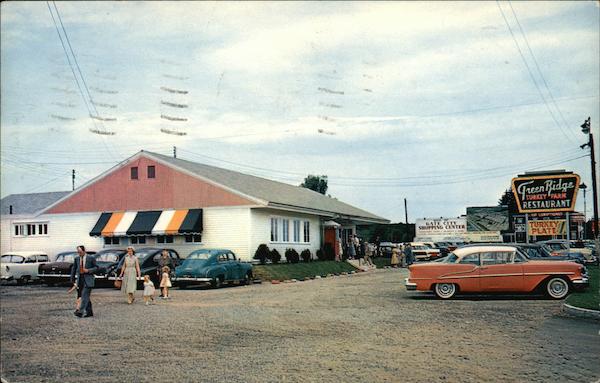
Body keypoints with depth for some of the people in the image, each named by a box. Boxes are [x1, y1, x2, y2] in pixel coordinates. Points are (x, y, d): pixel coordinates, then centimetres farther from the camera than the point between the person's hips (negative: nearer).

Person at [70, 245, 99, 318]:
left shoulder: (91, 258, -3)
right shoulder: (77, 259, 10)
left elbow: (96, 267, 0)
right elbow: (74, 269, 17)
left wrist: (88, 270, -14)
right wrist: (72, 279, 15)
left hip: (88, 280, -5)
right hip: (80, 280, 5)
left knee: (85, 296, -14)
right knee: (86, 296, 9)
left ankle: (80, 312, -20)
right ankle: (89, 312, 16)